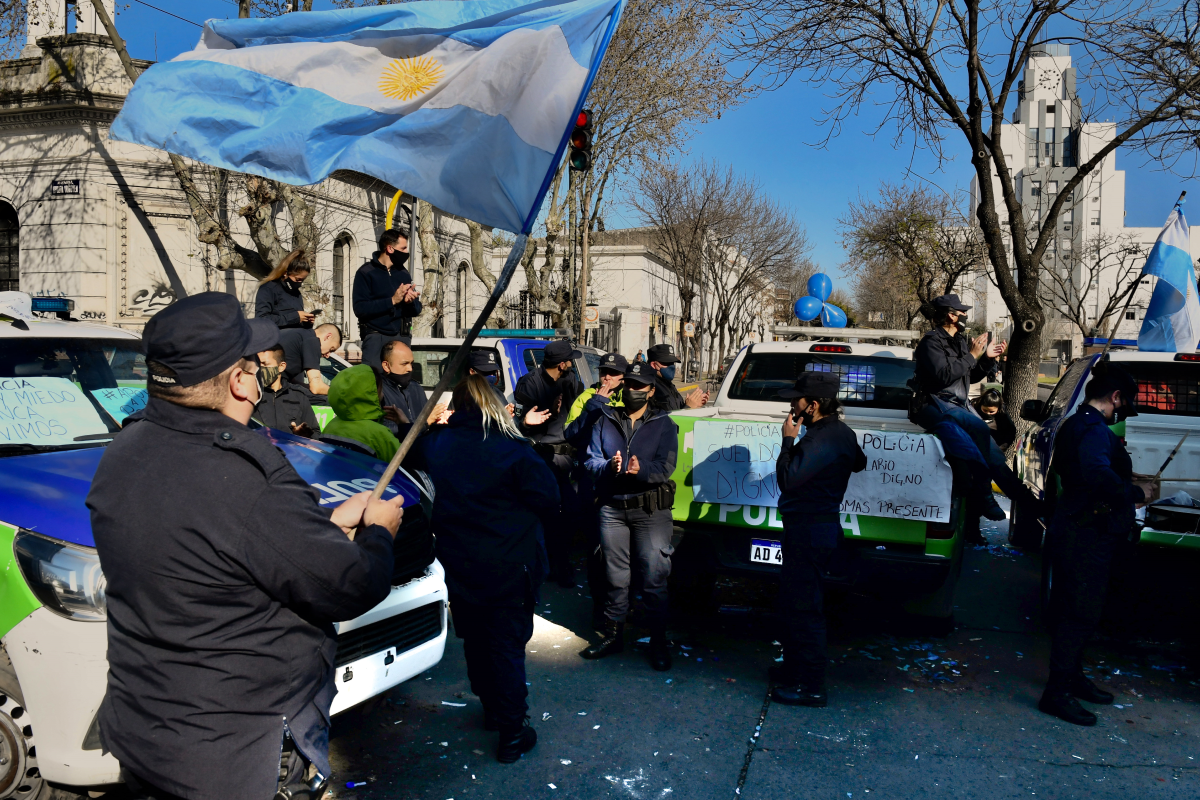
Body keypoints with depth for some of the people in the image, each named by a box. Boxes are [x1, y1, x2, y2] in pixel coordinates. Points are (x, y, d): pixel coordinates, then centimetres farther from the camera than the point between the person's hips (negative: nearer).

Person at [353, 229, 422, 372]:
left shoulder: (404, 274, 13)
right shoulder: (366, 272, -3)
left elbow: (417, 309, 12)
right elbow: (360, 308, -14)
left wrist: (411, 302, -11)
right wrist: (392, 301, -19)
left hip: (402, 337, 5)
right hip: (376, 336, -5)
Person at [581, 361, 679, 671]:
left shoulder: (664, 424, 3)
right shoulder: (605, 420, 9)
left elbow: (665, 468, -10)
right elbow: (591, 460, 0)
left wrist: (641, 470, -29)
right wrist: (609, 467, -21)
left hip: (651, 509, -2)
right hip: (612, 507, 3)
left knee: (654, 578, -2)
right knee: (615, 576, 12)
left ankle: (658, 642, 10)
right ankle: (613, 635, 26)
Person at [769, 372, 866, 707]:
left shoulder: (822, 440, -22)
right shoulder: (840, 432, 10)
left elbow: (788, 479, -26)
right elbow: (858, 462, 29)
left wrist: (788, 441, -15)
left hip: (809, 531, -11)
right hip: (821, 525, 11)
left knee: (803, 607, -4)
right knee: (795, 601, 20)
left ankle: (810, 687, 4)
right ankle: (795, 668, 33)